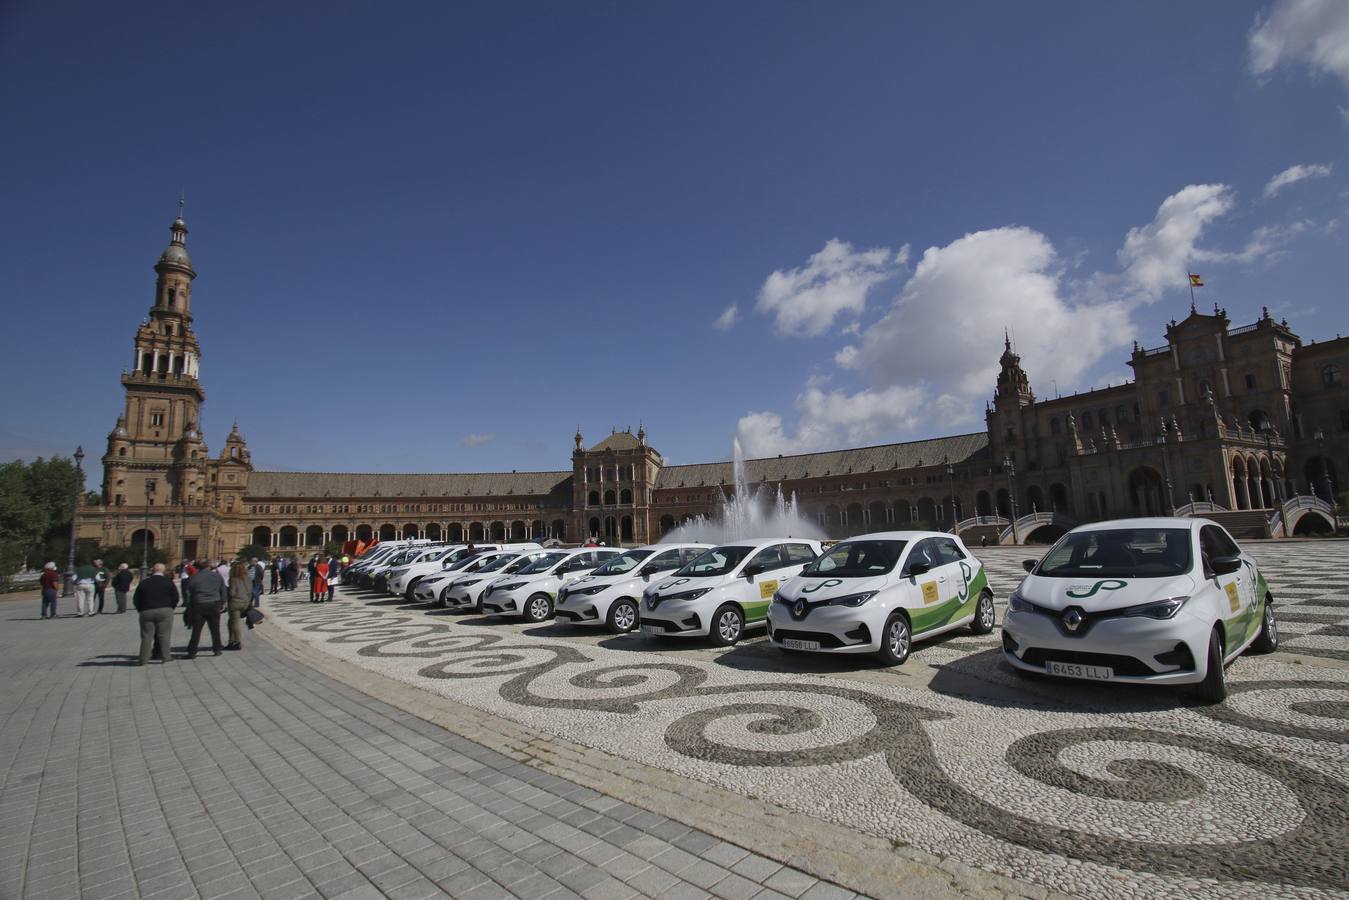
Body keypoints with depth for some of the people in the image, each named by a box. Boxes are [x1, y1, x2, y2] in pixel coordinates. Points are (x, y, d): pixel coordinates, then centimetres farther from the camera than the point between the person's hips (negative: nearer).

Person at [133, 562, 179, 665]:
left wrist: (140, 610, 18)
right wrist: (171, 608, 12)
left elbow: (135, 599, 8)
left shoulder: (144, 582, 8)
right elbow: (175, 597, -1)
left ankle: (143, 658, 7)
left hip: (146, 612, 2)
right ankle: (165, 656, 2)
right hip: (165, 611, -2)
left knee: (146, 636, 7)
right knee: (164, 634, 2)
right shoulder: (168, 581, 1)